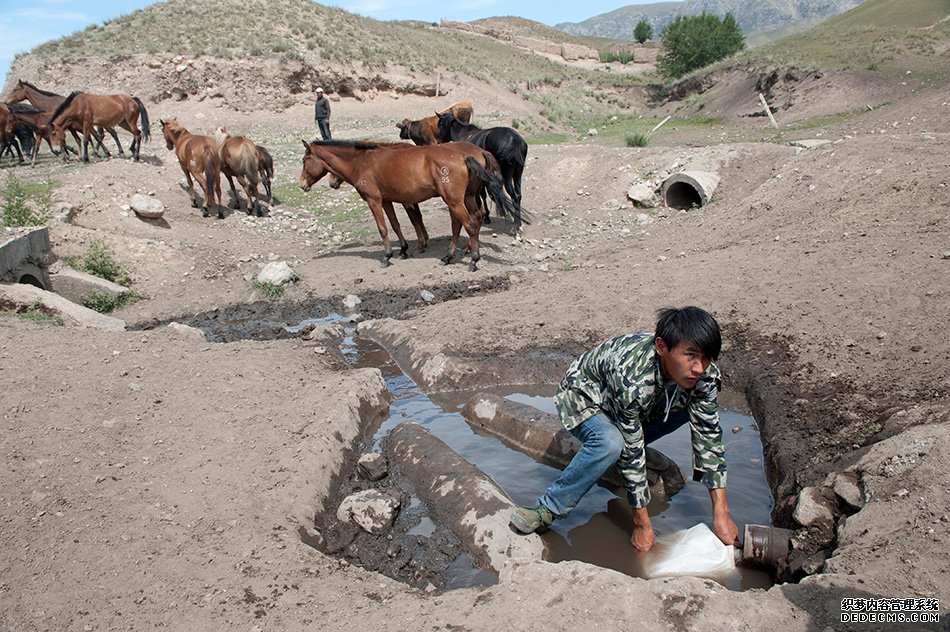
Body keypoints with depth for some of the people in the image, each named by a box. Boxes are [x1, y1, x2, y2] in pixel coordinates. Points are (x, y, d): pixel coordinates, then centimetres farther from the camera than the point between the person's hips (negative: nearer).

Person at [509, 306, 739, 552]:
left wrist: (721, 514, -20)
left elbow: (709, 437, -18)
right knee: (610, 443, -37)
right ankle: (548, 509, -20)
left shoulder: (704, 375, -24)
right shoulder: (631, 378, -41)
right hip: (584, 395, -6)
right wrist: (642, 525, -25)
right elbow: (632, 453, -33)